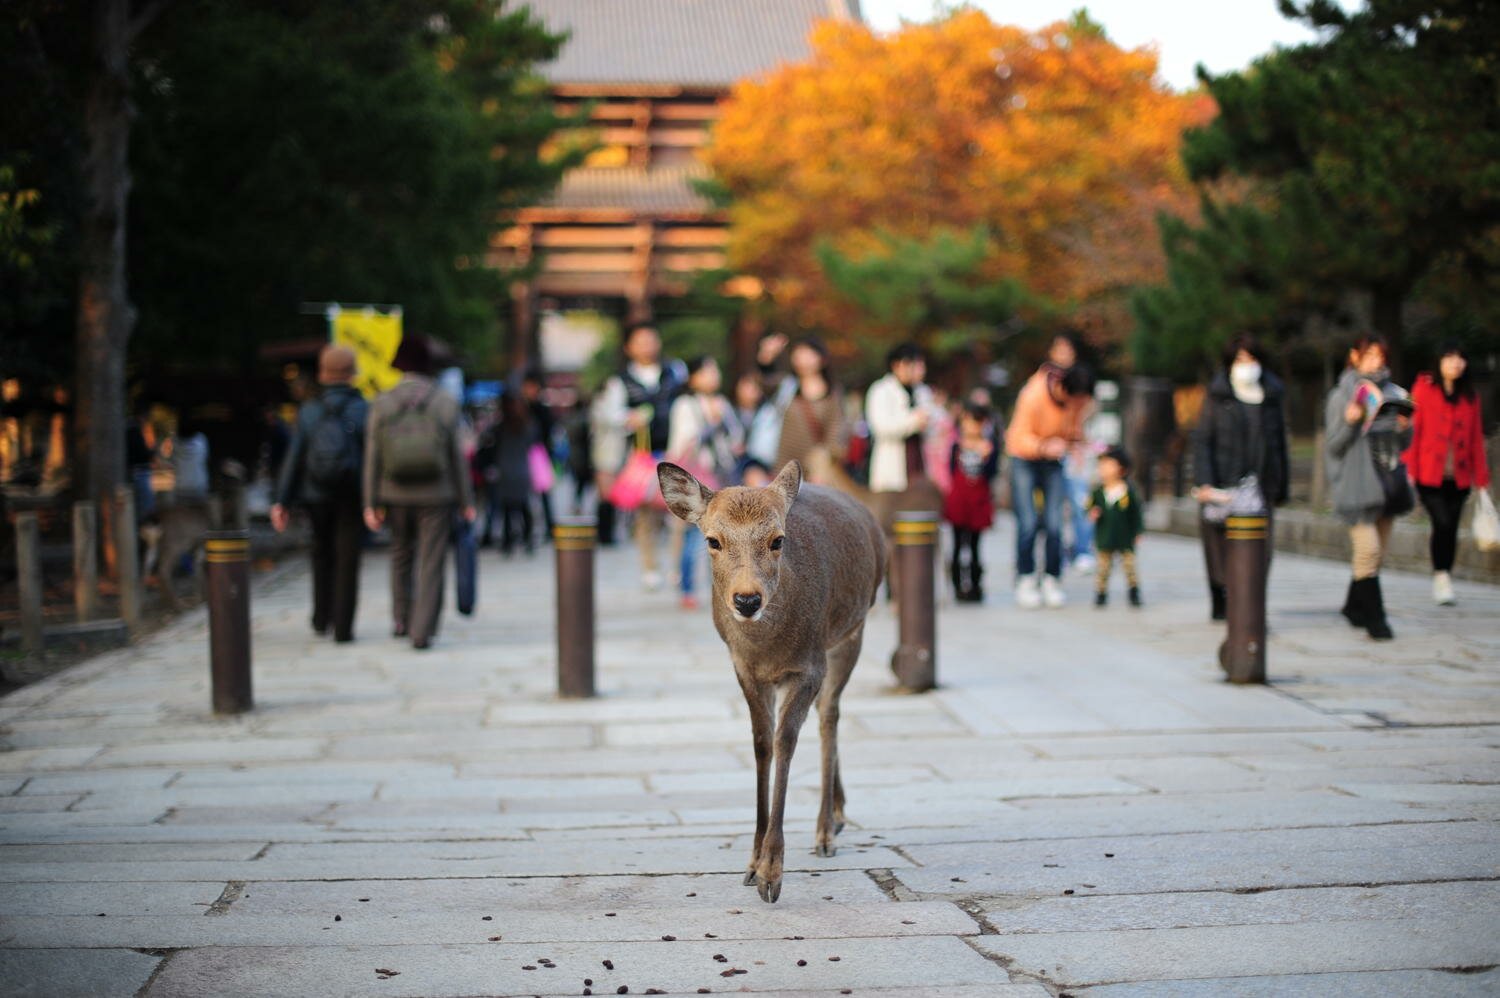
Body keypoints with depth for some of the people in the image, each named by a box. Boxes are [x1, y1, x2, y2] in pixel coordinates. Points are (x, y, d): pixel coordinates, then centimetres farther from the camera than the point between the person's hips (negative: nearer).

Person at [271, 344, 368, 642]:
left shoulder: (308, 411, -2)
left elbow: (294, 457, -3)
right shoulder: (362, 410, -8)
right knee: (346, 560, 2)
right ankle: (342, 627, -1)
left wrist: (282, 501, -1)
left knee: (322, 553, 22)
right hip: (352, 495, -2)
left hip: (316, 495, 2)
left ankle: (322, 618, 24)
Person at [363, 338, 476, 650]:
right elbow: (457, 454, -2)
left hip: (397, 495, 2)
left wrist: (371, 504, 2)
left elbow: (373, 457, -2)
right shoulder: (445, 402, -3)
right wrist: (466, 500, 4)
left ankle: (403, 620, 26)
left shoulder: (382, 405, -1)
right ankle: (422, 632, -4)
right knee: (431, 564, 1)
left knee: (401, 555, 21)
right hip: (436, 495, -2)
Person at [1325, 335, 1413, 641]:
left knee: (1377, 552, 8)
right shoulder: (1341, 395, -1)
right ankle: (1374, 616, -10)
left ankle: (1355, 606, 26)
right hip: (1357, 483, -5)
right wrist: (1349, 423, -20)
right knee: (1369, 549, -15)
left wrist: (1405, 428, -5)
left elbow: (1404, 444, 16)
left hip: (1387, 483, 5)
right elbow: (1333, 447, -3)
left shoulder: (1392, 392, 12)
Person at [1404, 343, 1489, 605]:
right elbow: (1413, 429, -4)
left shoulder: (1470, 397, 10)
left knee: (1451, 528, 6)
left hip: (1458, 478, 4)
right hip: (1430, 475, -3)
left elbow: (1476, 439, 12)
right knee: (1443, 523, -16)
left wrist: (1481, 477, 8)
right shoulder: (1424, 389, -1)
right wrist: (1409, 469, -10)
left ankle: (1444, 582, 18)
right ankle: (1440, 576, -2)